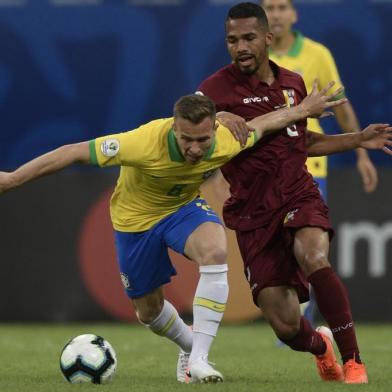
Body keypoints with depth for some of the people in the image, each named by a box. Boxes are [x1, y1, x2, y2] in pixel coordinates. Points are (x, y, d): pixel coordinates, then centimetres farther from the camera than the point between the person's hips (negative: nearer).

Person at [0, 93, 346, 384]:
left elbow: (257, 125, -1)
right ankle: (190, 345, 46)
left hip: (184, 207, 2)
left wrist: (303, 110, 9)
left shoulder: (228, 142, -27)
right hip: (135, 218, -1)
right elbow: (75, 153, -33)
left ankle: (198, 359, -28)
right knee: (148, 309, 10)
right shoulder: (145, 143, -40)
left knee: (215, 250, -32)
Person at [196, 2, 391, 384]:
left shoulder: (293, 83, 9)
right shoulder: (218, 88, -6)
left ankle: (353, 362, -24)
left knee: (314, 258, -34)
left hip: (299, 196, 2)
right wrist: (215, 119, -31)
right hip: (253, 212, -2)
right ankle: (320, 345, 32)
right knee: (285, 324, -7)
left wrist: (358, 139, 22)